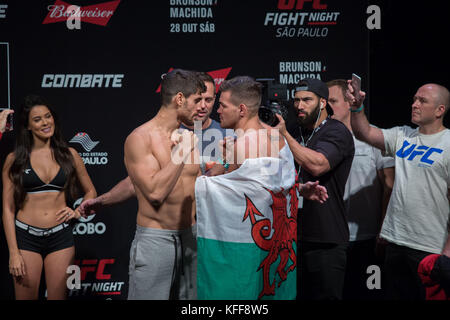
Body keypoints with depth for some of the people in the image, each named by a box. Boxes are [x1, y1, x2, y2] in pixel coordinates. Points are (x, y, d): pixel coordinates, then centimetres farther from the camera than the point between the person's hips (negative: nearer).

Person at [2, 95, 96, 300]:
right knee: (26, 296, 3)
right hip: (26, 237, -1)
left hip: (61, 237, 2)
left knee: (58, 296, 5)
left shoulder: (69, 154, 5)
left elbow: (90, 192, 18)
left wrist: (77, 212, -2)